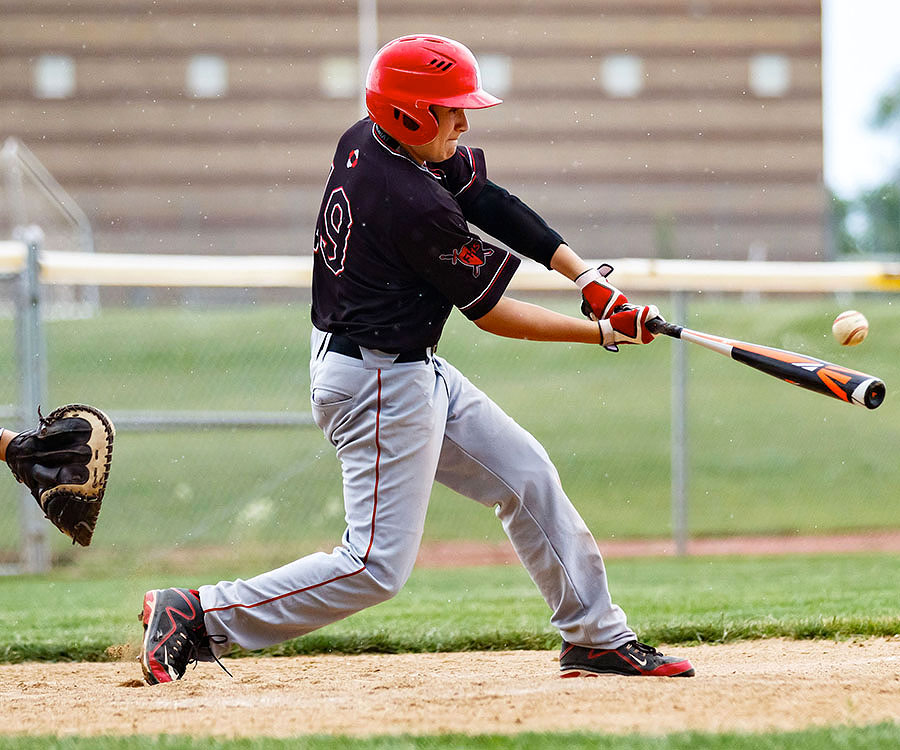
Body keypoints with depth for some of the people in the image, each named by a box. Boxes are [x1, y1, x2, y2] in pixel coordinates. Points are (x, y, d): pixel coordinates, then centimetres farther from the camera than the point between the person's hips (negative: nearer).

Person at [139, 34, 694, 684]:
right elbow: (489, 312, -15)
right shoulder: (417, 205, -26)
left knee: (526, 475, 15)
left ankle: (597, 636, 23)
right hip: (380, 386, -11)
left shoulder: (366, 142, 0)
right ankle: (195, 617, -5)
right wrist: (604, 332, -7)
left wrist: (585, 275, -1)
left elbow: (488, 199, 6)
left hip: (413, 371, 11)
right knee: (378, 565, -8)